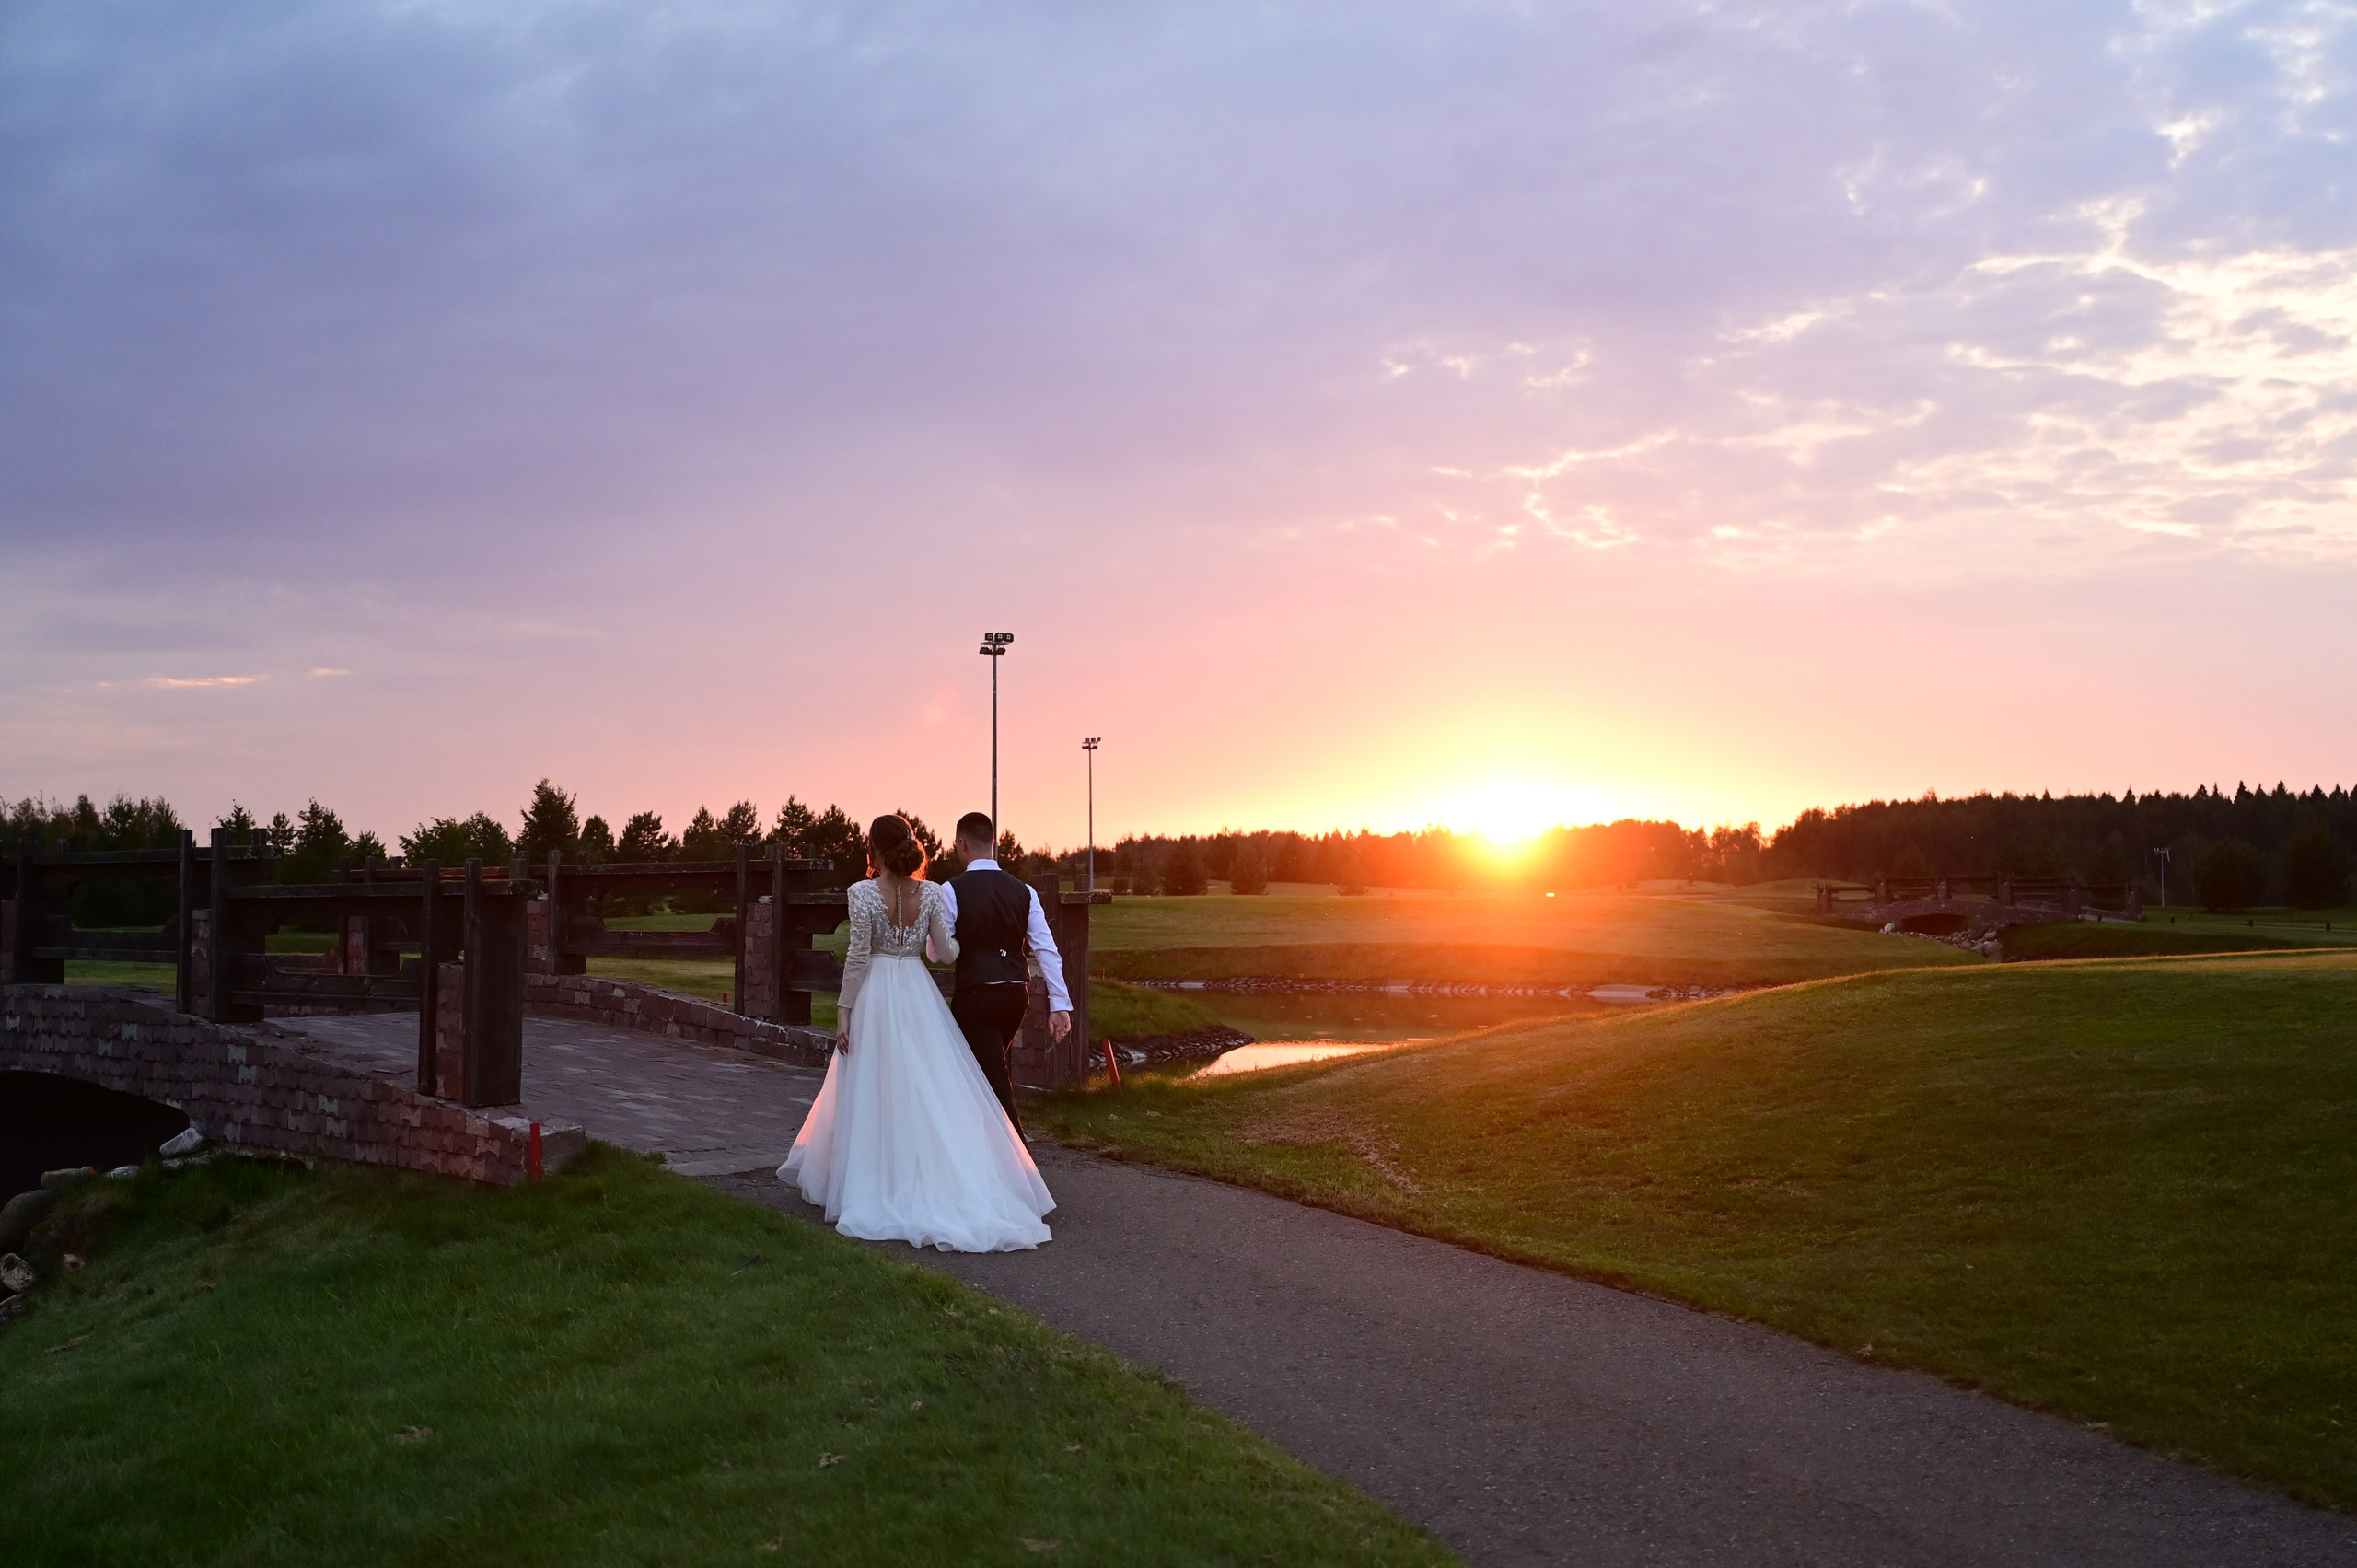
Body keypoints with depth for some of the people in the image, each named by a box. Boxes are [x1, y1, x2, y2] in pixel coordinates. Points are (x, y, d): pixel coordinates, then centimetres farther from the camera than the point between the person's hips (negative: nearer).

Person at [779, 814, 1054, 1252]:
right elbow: (946, 952, 0)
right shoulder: (931, 893, 0)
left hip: (876, 998, -3)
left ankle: (882, 1187, 11)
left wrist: (844, 1011, -4)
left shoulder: (864, 893, -10)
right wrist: (954, 937, 23)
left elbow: (857, 958, -10)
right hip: (919, 996, 3)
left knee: (877, 1094, 5)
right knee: (930, 1093, 7)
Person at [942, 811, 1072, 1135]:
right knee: (994, 1068, 26)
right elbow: (1047, 949, -2)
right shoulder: (1023, 891, 3)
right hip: (1017, 995, 6)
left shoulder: (953, 890, -9)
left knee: (996, 1082, -1)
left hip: (974, 996, -5)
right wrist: (1060, 1005, -3)